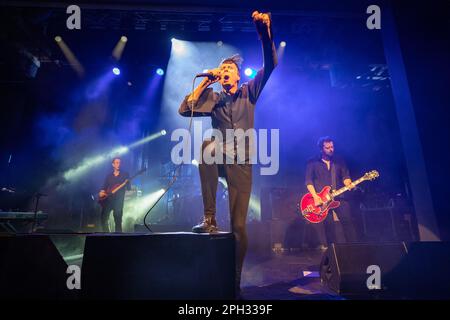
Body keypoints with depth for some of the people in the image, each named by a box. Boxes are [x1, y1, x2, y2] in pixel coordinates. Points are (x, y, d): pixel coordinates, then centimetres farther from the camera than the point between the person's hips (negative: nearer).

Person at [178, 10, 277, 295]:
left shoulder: (249, 92, 10)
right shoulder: (213, 98, 12)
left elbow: (270, 65, -2)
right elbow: (185, 110, -2)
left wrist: (265, 30, -16)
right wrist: (205, 82, -1)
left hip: (241, 164, -1)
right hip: (219, 160, 1)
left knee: (239, 226, -6)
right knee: (208, 144, -37)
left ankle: (235, 283, 15)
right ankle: (209, 218, -27)